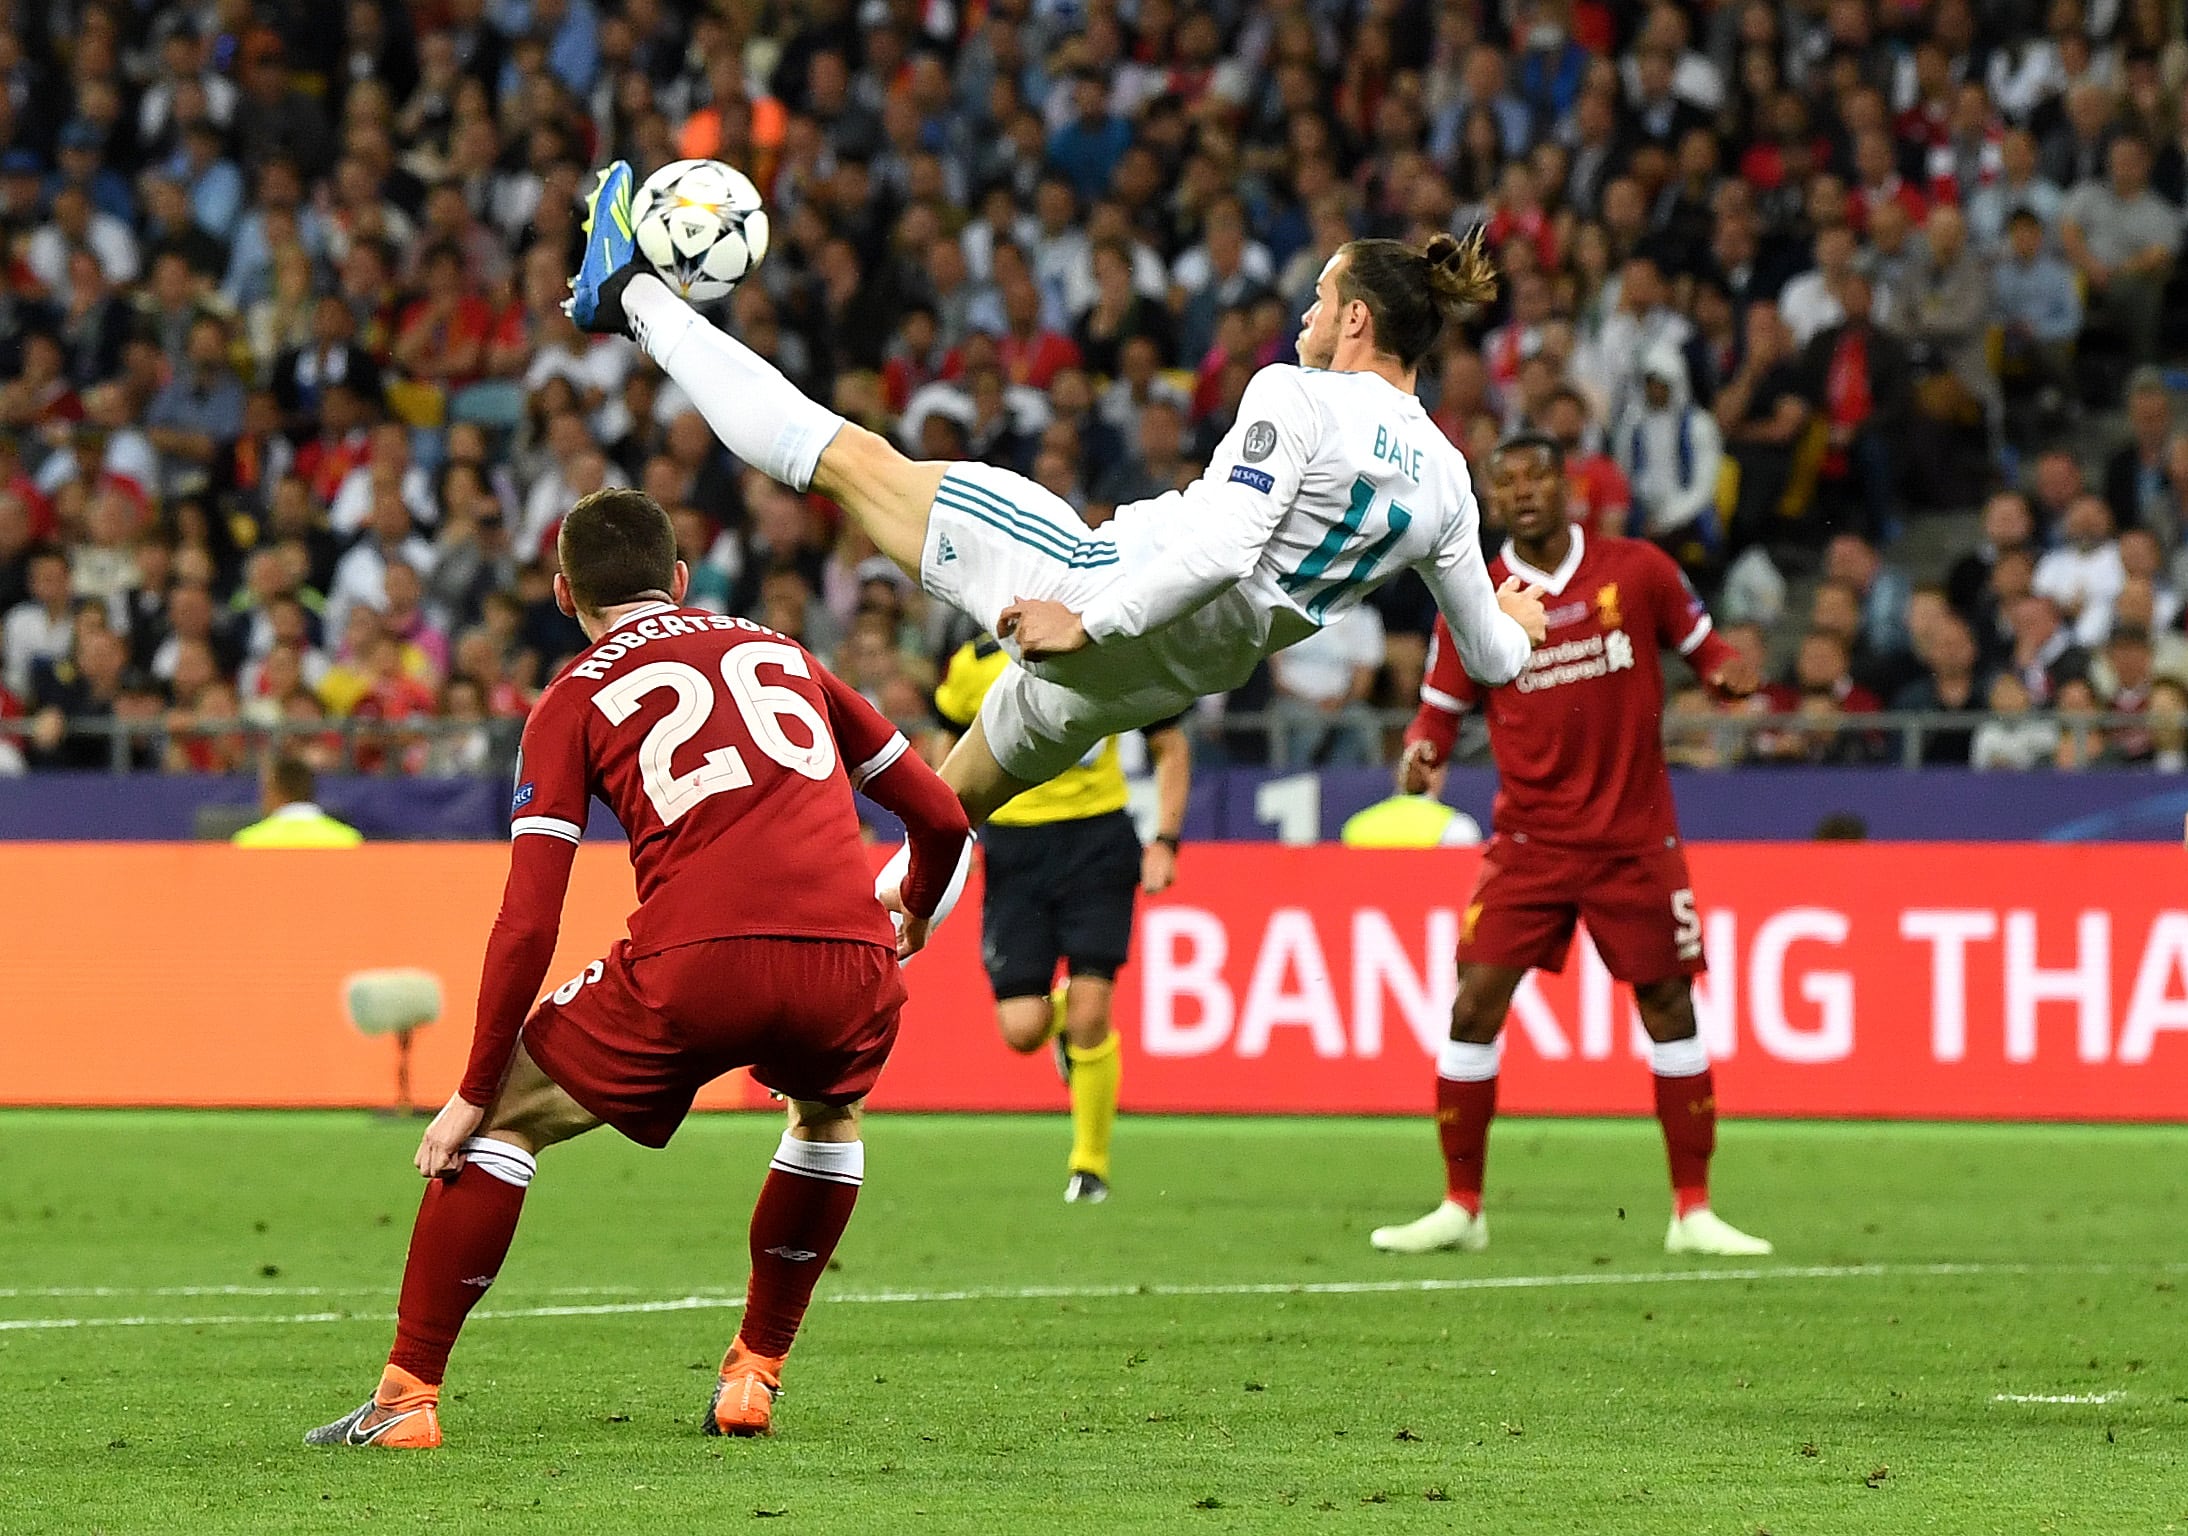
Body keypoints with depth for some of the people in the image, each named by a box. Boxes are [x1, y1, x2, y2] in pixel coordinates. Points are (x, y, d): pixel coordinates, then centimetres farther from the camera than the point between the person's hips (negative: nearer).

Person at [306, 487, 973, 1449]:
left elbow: (528, 924, 6)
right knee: (827, 1109, 36)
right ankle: (755, 1374, 31)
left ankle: (408, 1396, 11)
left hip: (695, 967, -3)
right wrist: (912, 919, 50)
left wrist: (475, 1092, 12)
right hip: (849, 966, 3)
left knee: (502, 1119, 16)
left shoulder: (574, 701, 15)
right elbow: (940, 817, 29)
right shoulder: (783, 654, 26)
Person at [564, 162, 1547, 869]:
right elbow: (1493, 659, 8)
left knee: (853, 462, 6)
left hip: (1116, 594, -7)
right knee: (949, 805, 28)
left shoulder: (1297, 399, -15)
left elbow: (1219, 546, -27)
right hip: (1185, 671, 7)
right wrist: (1513, 620, 31)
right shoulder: (1444, 480, 2)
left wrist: (1088, 621, -23)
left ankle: (633, 299, 16)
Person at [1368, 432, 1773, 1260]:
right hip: (1529, 841, 0)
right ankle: (1460, 1208, 3)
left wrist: (1730, 671, -13)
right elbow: (1442, 708, 6)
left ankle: (1693, 1213, 10)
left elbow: (1702, 645, 9)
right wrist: (1422, 751, -15)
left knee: (1669, 1008, 1)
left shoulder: (1637, 570, -1)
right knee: (1474, 1005, -8)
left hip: (1635, 839, 0)